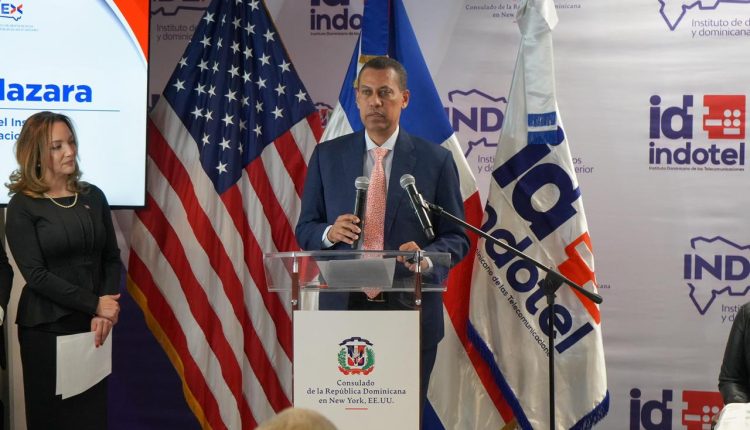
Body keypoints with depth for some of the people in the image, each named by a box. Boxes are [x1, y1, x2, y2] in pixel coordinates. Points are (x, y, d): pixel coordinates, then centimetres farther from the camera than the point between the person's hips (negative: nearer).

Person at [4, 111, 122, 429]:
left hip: (93, 327, 4)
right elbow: (35, 274, -12)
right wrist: (95, 304, -15)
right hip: (47, 329, -4)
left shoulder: (93, 196, 7)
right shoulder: (23, 206, -6)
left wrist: (104, 313, -9)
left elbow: (112, 259, 7)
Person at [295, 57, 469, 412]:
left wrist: (424, 256, -16)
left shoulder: (436, 160, 3)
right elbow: (305, 229, 11)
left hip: (410, 311, -1)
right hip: (343, 308, 1)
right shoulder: (327, 156, 8)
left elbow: (457, 238, 4)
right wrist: (329, 233, -12)